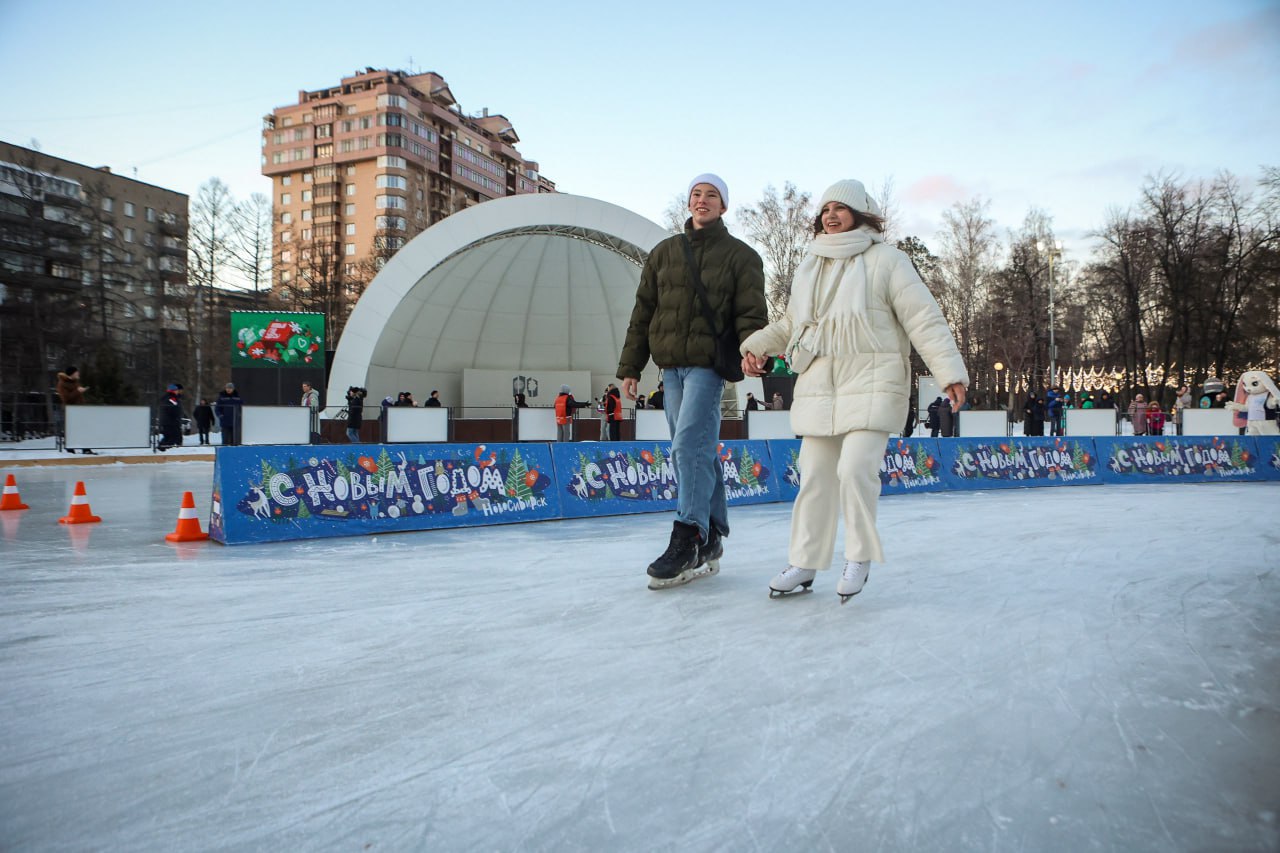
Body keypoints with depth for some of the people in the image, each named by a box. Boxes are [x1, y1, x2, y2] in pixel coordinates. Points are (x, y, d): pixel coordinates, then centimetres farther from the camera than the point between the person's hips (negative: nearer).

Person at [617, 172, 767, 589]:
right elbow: (643, 312, 14)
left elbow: (751, 314, -2)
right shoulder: (664, 252, 15)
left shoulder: (740, 255, 5)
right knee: (698, 452, 7)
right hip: (671, 365, 5)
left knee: (689, 445, -17)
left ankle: (687, 540, -14)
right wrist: (630, 366, 9)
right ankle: (710, 539, 14)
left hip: (709, 363, -5)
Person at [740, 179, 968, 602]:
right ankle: (804, 563, 16)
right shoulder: (809, 267, 16)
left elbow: (924, 319, -5)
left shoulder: (886, 260, -1)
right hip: (818, 387, 5)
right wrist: (757, 346, 9)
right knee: (814, 477, 5)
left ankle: (859, 558, 4)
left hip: (870, 386, -5)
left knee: (855, 469, -17)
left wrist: (950, 372, -12)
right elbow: (790, 324, 25)